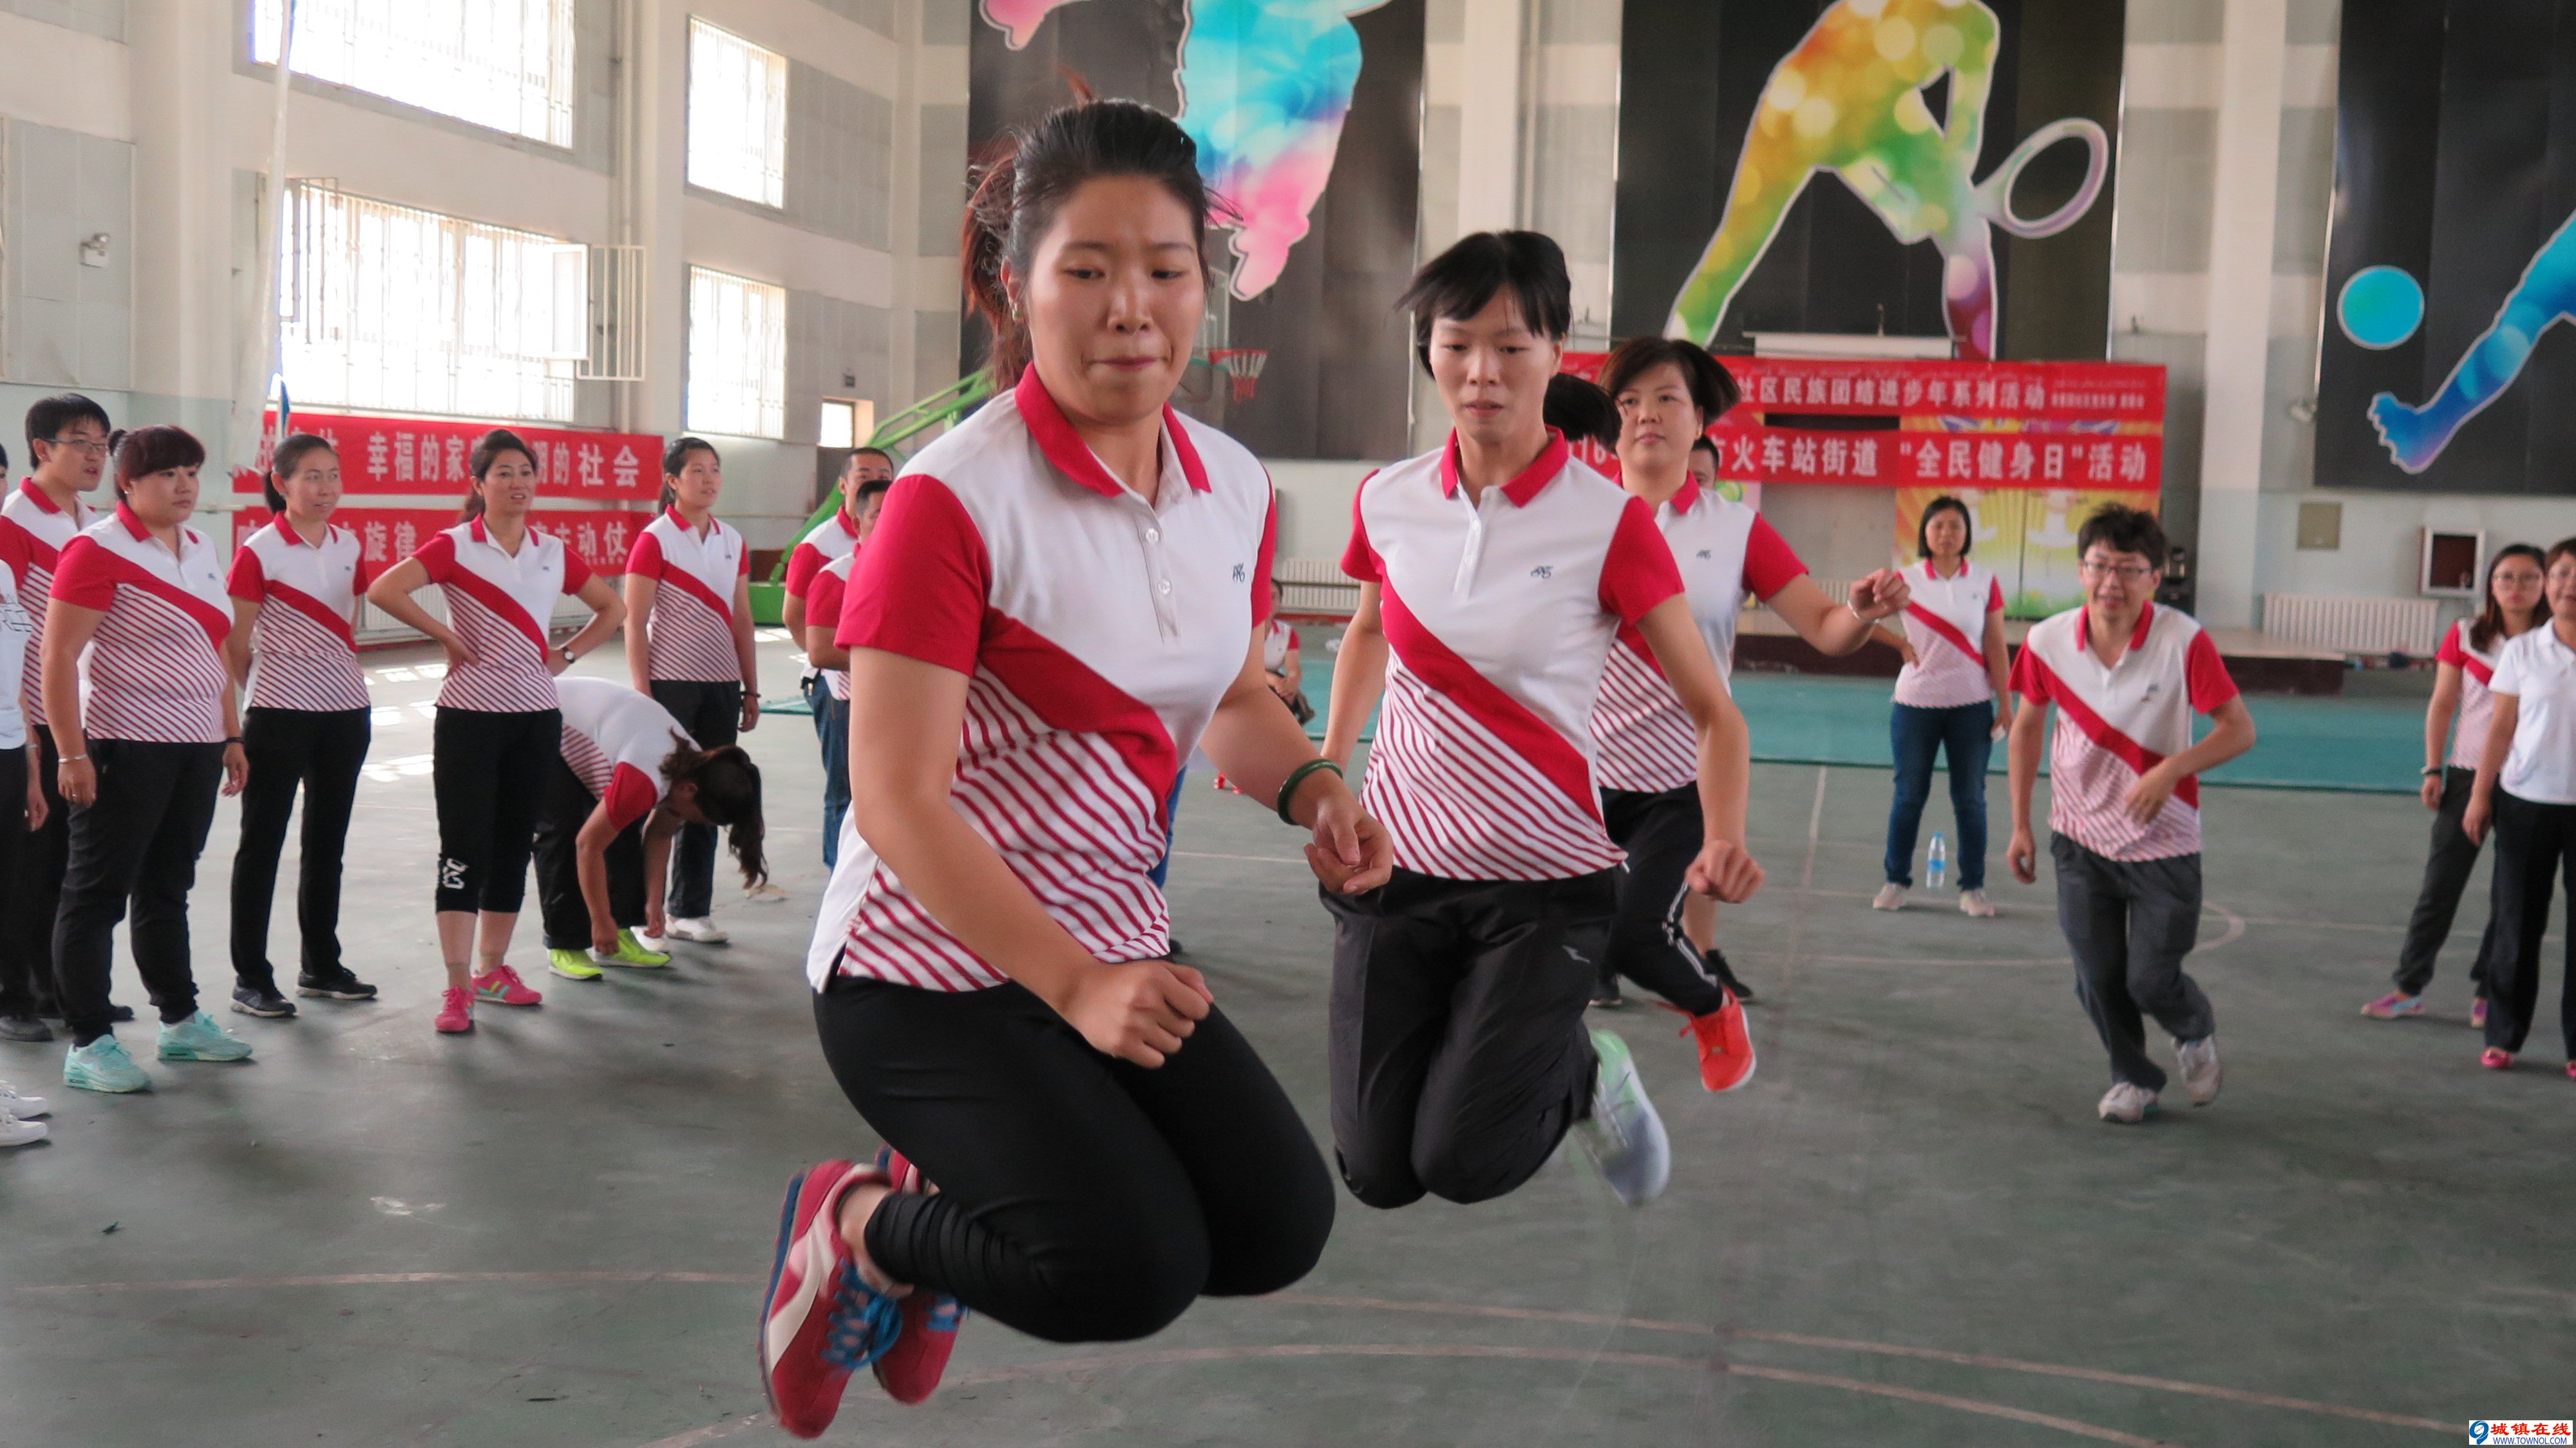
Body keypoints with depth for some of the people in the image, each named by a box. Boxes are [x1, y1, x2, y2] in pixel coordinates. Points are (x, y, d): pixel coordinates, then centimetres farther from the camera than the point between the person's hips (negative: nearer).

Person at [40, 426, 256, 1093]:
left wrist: (232, 736, 17)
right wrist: (71, 754, -18)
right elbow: (59, 657, -14)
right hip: (127, 749, -7)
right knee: (98, 893, 1)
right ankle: (89, 1044, 6)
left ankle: (181, 1021, 27)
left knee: (167, 888, 17)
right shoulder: (99, 550, -11)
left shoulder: (201, 549, 13)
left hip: (196, 748, 7)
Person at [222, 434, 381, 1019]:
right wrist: (266, 690, 2)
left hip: (345, 712, 6)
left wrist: (341, 674, 10)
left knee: (328, 842, 13)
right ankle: (251, 978, 8)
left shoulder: (350, 545, 6)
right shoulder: (260, 552, -11)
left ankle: (321, 965, 24)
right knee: (262, 843, 2)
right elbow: (235, 645, -7)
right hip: (280, 715, -5)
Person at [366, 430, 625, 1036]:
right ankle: (457, 988, -3)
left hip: (536, 718, 5)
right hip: (470, 717, -4)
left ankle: (493, 969, 23)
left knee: (514, 845, 11)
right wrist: (446, 637, -14)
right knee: (465, 848, -5)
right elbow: (384, 591, -20)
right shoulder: (455, 546, -6)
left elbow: (613, 608, 18)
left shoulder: (554, 552, 7)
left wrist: (566, 655, 6)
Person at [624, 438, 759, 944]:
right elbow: (635, 625, -9)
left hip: (721, 687, 5)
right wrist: (643, 697, -14)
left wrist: (751, 690, 11)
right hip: (672, 685, -5)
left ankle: (691, 911, 18)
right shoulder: (655, 540, -6)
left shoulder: (732, 541, 10)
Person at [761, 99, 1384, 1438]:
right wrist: (1074, 987, -27)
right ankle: (856, 1226, 11)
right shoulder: (954, 498, -20)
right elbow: (898, 803, -21)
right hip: (929, 963, -7)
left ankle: (947, 1192, 19)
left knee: (1277, 1227, -3)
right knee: (1132, 1270, -19)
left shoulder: (1235, 488, 1)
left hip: (1113, 949, 7)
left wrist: (1308, 786, -4)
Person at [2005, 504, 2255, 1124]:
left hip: (2163, 844, -3)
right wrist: (2021, 825, 6)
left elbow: (2240, 730, -13)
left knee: (2151, 980, -1)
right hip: (2080, 840, 3)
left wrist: (2170, 770, -29)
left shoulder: (2184, 641, -18)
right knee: (2098, 977, 6)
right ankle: (2133, 1079, 33)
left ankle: (2197, 1031, 35)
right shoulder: (2047, 641, -9)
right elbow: (2027, 728, 7)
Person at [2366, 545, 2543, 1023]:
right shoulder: (2465, 636, -1)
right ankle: (2409, 988, 11)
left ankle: (2488, 992, 19)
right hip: (2469, 775, 0)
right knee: (2440, 886, 4)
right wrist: (2433, 770, -4)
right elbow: (2442, 705, 2)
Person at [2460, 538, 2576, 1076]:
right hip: (2525, 803, 1)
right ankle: (2502, 1036, 17)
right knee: (2517, 923, 7)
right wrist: (2479, 796, 1)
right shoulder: (2523, 651, 1)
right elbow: (2501, 728, 4)